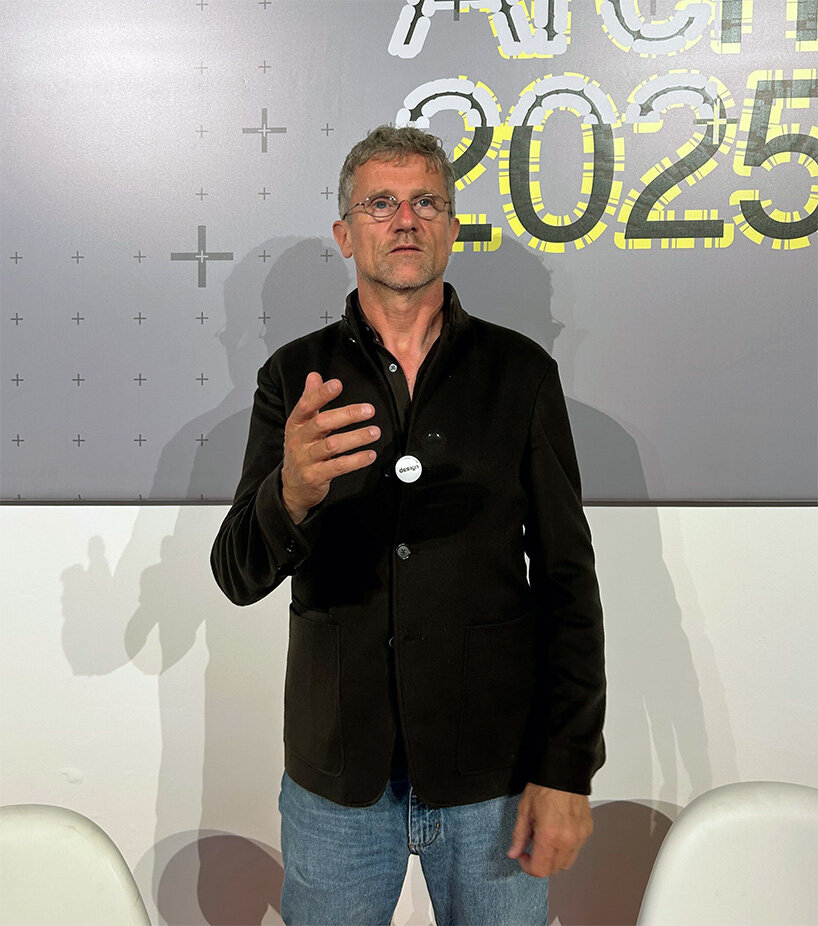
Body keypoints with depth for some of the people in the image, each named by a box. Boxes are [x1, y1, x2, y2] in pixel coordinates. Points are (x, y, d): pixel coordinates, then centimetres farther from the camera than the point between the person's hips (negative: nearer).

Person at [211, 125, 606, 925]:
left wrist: (567, 769, -6)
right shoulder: (294, 377, -2)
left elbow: (566, 578, -2)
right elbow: (239, 577, -9)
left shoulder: (519, 372, -2)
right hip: (335, 776, 1)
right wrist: (292, 493, -31)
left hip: (494, 769, 0)